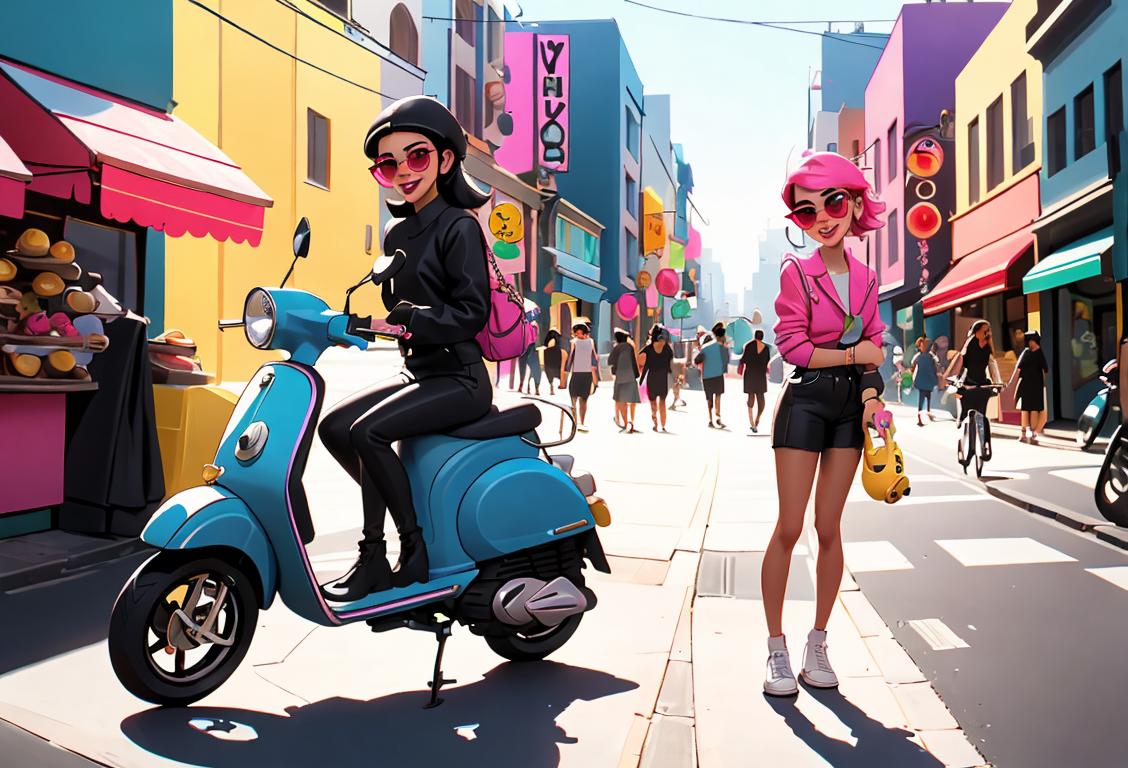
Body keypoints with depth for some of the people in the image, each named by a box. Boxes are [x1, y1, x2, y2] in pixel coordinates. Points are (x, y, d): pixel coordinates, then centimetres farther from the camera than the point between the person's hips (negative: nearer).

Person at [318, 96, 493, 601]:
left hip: (459, 377, -8)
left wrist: (407, 320, -25)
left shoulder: (459, 227, -9)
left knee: (368, 431, -24)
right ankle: (407, 511, 5)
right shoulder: (397, 235, 14)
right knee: (334, 427, -5)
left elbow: (473, 311, -18)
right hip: (418, 371, 8)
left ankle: (387, 555, -10)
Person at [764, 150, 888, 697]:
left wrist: (871, 390, -7)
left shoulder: (866, 279, 10)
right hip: (805, 401, -4)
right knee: (789, 529, -4)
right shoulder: (797, 272, -5)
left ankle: (817, 644, 18)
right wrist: (852, 353, -6)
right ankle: (776, 648, 7)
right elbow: (792, 345, -11)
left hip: (850, 403, 4)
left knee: (829, 529, 7)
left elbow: (874, 345, 10)